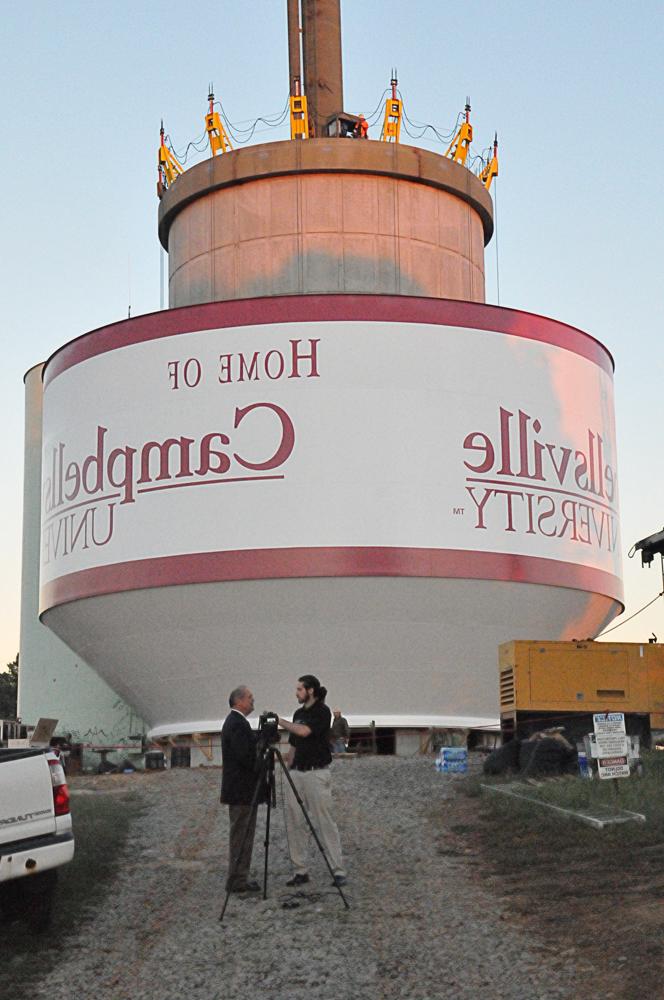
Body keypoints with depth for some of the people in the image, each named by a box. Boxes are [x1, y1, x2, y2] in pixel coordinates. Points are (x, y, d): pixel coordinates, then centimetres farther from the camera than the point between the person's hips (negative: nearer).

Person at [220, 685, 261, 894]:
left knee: (243, 835, 13)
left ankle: (239, 879, 17)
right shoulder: (238, 724, -17)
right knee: (241, 836, -6)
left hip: (241, 788, 10)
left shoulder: (233, 721, 15)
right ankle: (236, 881, -3)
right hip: (241, 789, -10)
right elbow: (245, 756, -23)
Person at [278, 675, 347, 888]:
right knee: (294, 822, 4)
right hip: (296, 773, 8)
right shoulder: (299, 714, 15)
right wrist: (288, 770, 15)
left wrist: (280, 721, -11)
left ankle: (338, 871, -2)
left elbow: (304, 731, -23)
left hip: (317, 773, -8)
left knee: (325, 822, -7)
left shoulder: (322, 712, -9)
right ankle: (300, 870, 9)